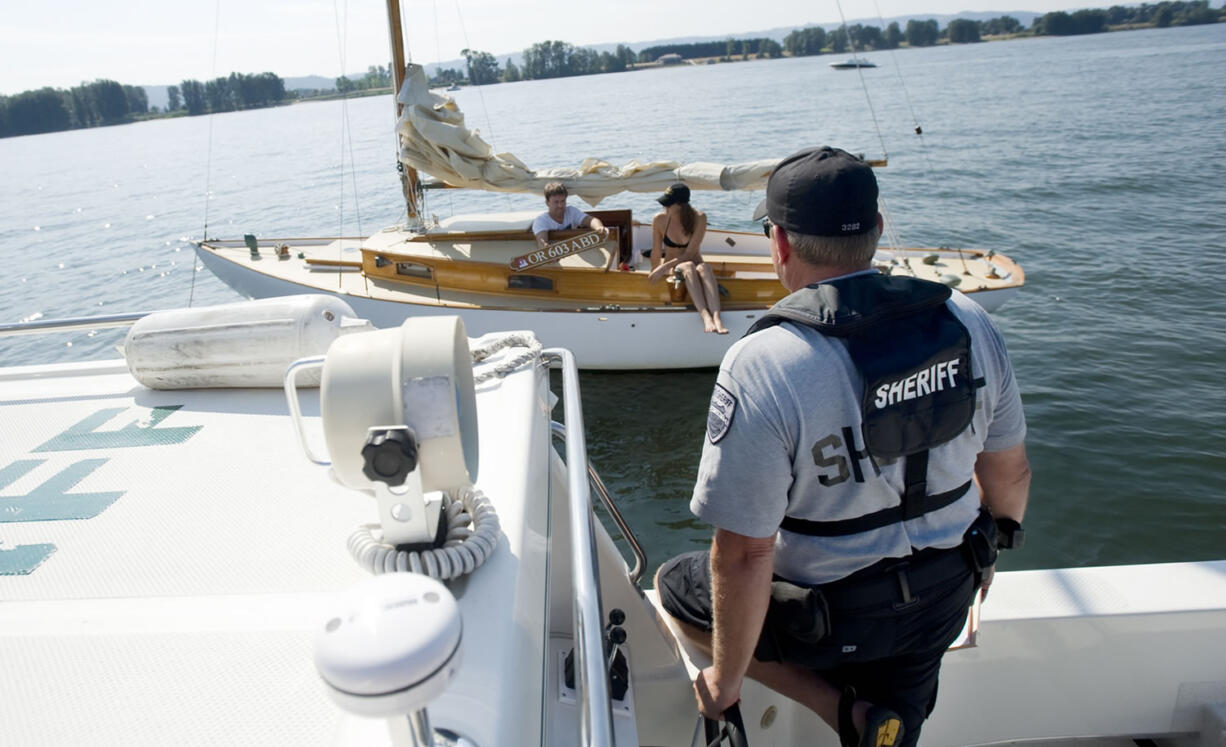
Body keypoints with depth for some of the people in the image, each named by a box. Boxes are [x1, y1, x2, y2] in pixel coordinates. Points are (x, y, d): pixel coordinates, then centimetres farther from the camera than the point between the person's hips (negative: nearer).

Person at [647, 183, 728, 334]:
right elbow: (656, 253, 0)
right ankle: (705, 316, -56)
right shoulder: (660, 219, -9)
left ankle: (716, 317, -58)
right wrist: (654, 273, 3)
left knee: (704, 267, -36)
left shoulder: (699, 218, -12)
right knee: (688, 267, -36)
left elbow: (690, 254, -17)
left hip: (693, 265, 0)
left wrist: (665, 267, -23)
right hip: (672, 269, 0)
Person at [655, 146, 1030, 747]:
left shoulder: (760, 366, -28)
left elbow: (745, 553, -25)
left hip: (830, 614, -5)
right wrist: (991, 544, 24)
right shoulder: (967, 321, -10)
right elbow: (1009, 470, 3)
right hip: (945, 597, 6)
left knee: (675, 585, 19)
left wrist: (726, 678, -8)